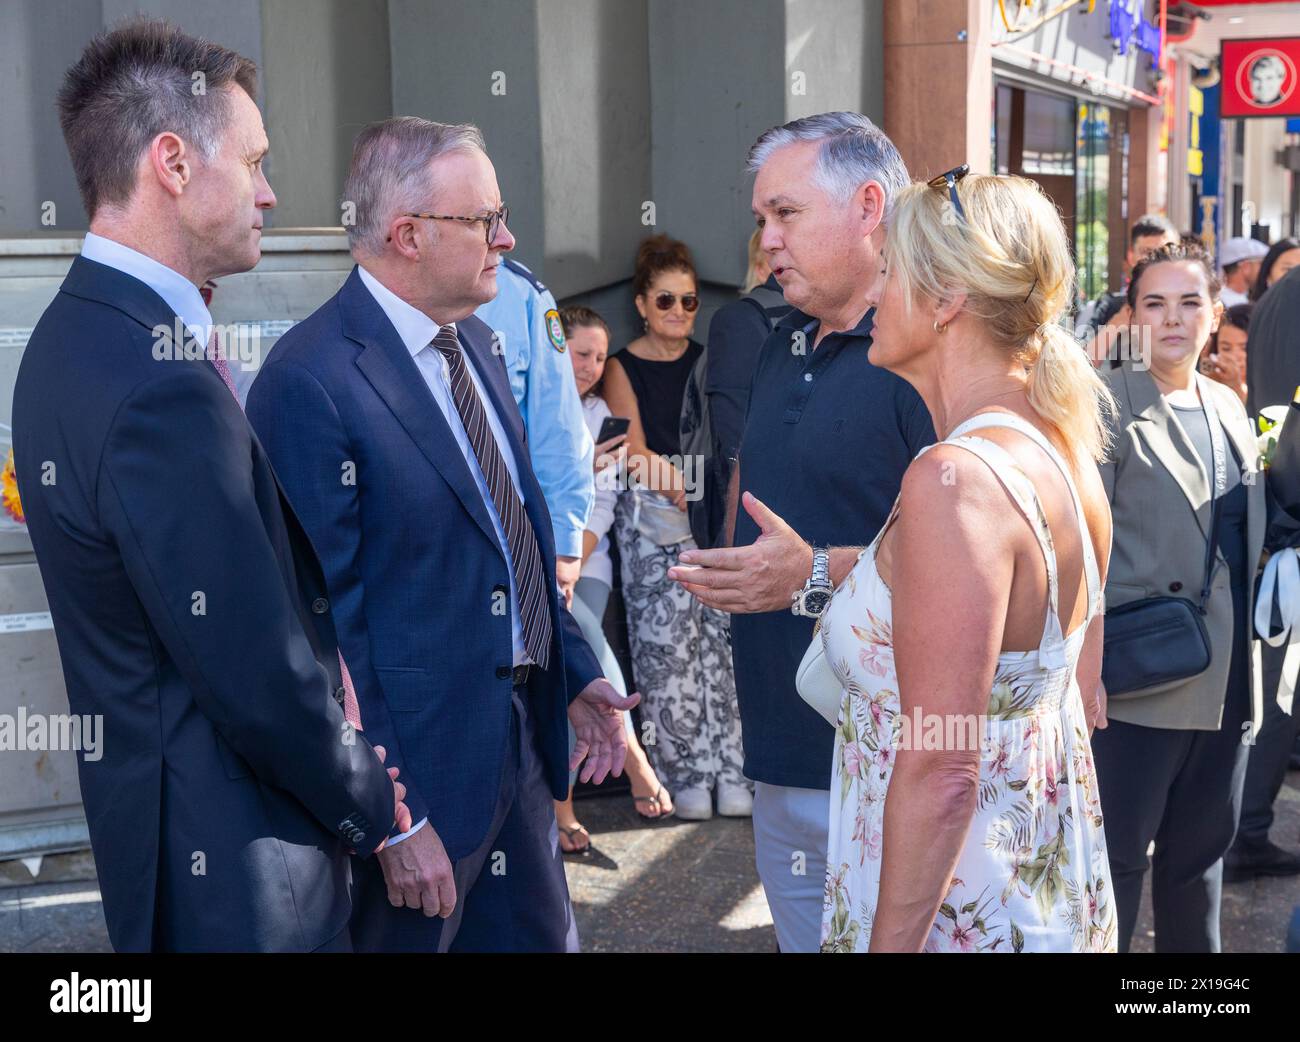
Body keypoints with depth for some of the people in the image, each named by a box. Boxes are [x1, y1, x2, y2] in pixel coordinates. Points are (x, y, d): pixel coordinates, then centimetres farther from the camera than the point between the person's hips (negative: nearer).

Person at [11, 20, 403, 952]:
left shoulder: (75, 337, 5)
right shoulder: (161, 388, -27)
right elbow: (261, 681, -24)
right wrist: (373, 805, -8)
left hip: (146, 810, 9)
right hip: (235, 870, -9)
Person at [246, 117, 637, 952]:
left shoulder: (475, 343, 8)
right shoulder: (312, 381, -20)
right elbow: (325, 621, -20)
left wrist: (574, 670, 12)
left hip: (523, 733, 8)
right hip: (419, 762, -8)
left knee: (542, 936, 19)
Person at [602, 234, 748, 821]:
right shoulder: (623, 368, 5)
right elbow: (633, 451, -4)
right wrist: (671, 478, -22)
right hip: (652, 519, -3)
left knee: (721, 638, -3)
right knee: (667, 644, -7)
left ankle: (729, 772, 3)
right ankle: (685, 776, 1)